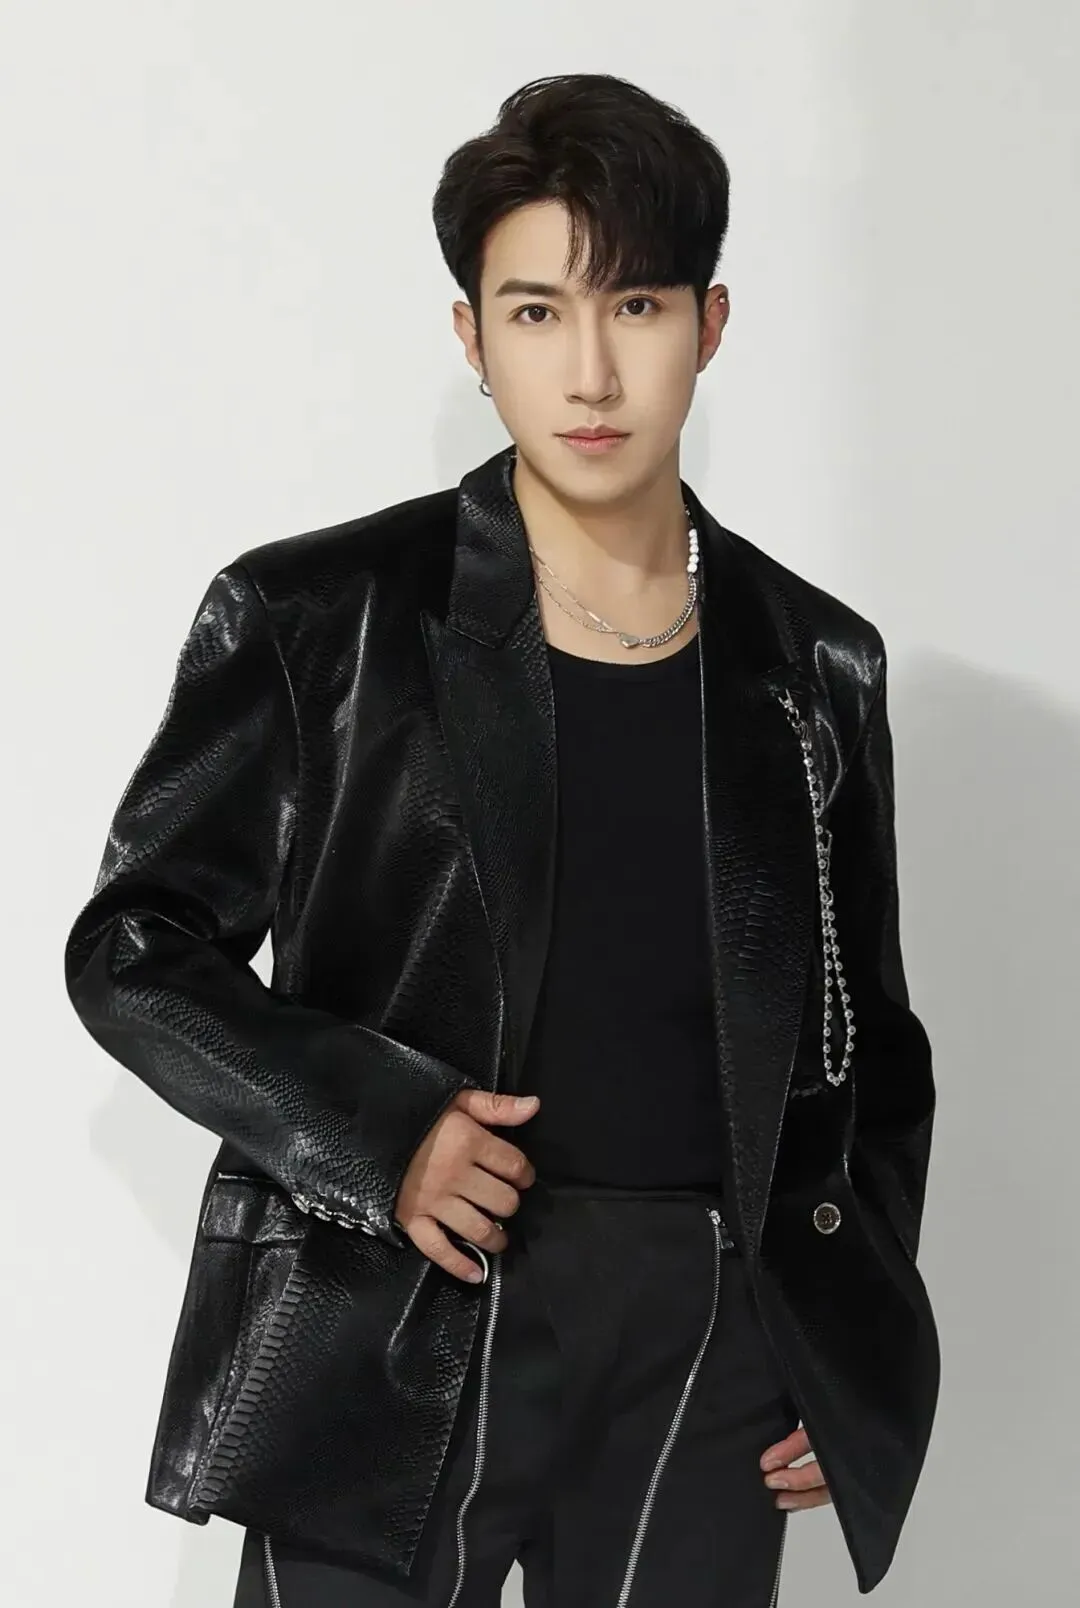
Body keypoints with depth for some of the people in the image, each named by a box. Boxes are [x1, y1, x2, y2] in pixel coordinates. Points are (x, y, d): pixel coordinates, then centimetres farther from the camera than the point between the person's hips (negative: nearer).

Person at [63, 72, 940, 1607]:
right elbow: (136, 948, 1)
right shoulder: (318, 624, -3)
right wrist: (374, 1130, -13)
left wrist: (849, 1352, 7)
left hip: (707, 1360, 3)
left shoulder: (816, 668, 7)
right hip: (390, 1347, -2)